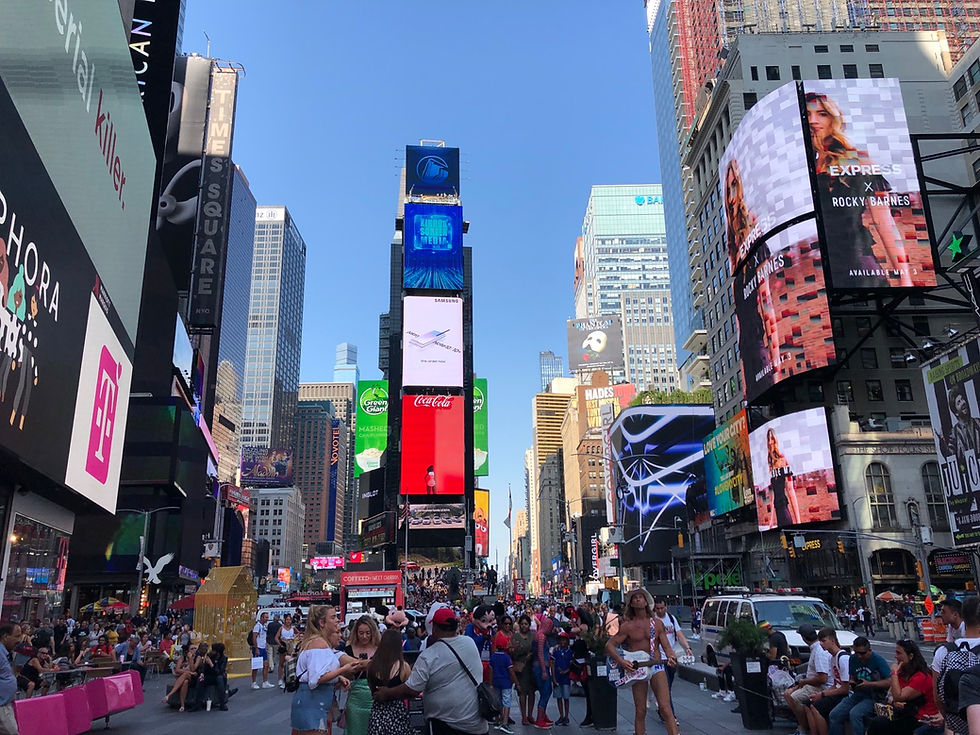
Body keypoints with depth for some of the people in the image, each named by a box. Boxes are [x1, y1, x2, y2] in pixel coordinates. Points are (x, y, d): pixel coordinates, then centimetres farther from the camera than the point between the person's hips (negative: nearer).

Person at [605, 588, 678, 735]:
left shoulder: (656, 623, 8)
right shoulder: (627, 626, 1)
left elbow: (666, 646, 9)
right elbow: (609, 645, 0)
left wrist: (670, 657, -13)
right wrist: (621, 661, -15)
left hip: (656, 667, 1)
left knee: (666, 709, -8)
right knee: (640, 711, 5)